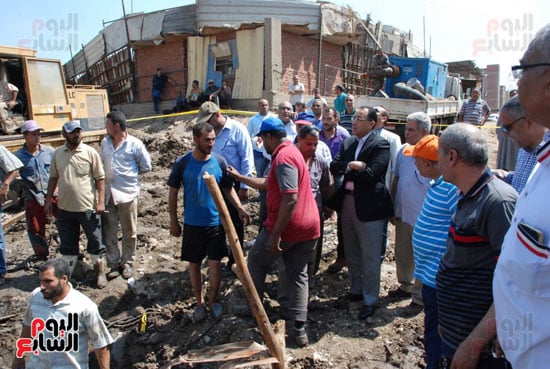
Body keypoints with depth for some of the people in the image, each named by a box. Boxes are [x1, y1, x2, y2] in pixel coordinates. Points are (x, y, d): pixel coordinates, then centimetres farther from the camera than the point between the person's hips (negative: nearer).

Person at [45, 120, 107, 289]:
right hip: (64, 208, 4)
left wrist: (101, 201, -13)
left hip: (88, 207, -3)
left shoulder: (90, 152, -8)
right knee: (67, 243, 17)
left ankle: (100, 272, 26)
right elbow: (53, 177, 12)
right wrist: (48, 200, 9)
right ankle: (66, 274, 33)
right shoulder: (57, 153, 3)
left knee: (95, 241, 9)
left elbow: (100, 178, -7)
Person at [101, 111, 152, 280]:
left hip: (127, 193, -4)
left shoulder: (135, 144, -7)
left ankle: (127, 263, 24)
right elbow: (102, 163, 20)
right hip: (107, 194, 4)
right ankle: (114, 263, 23)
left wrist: (130, 173, 3)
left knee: (129, 233, 8)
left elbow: (146, 166, 0)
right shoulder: (104, 142, 8)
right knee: (108, 232, 9)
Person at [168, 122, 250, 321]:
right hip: (192, 224, 0)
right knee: (194, 264, 12)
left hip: (216, 223, 0)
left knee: (215, 263, 4)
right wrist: (174, 222, 2)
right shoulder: (182, 163, -9)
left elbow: (228, 189, 4)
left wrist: (240, 209, -9)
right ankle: (199, 302, 31)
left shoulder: (219, 161, -6)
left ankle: (213, 299, 28)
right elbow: (173, 193, 0)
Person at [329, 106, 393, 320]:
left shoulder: (380, 145, -11)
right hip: (347, 202, 7)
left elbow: (371, 174, -21)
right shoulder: (348, 143, 10)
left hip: (369, 206, -7)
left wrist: (347, 169, -8)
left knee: (370, 257, 5)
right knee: (352, 253, 20)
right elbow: (334, 167, 0)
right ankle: (356, 290, 38)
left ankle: (370, 300, 20)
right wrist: (352, 165, -17)